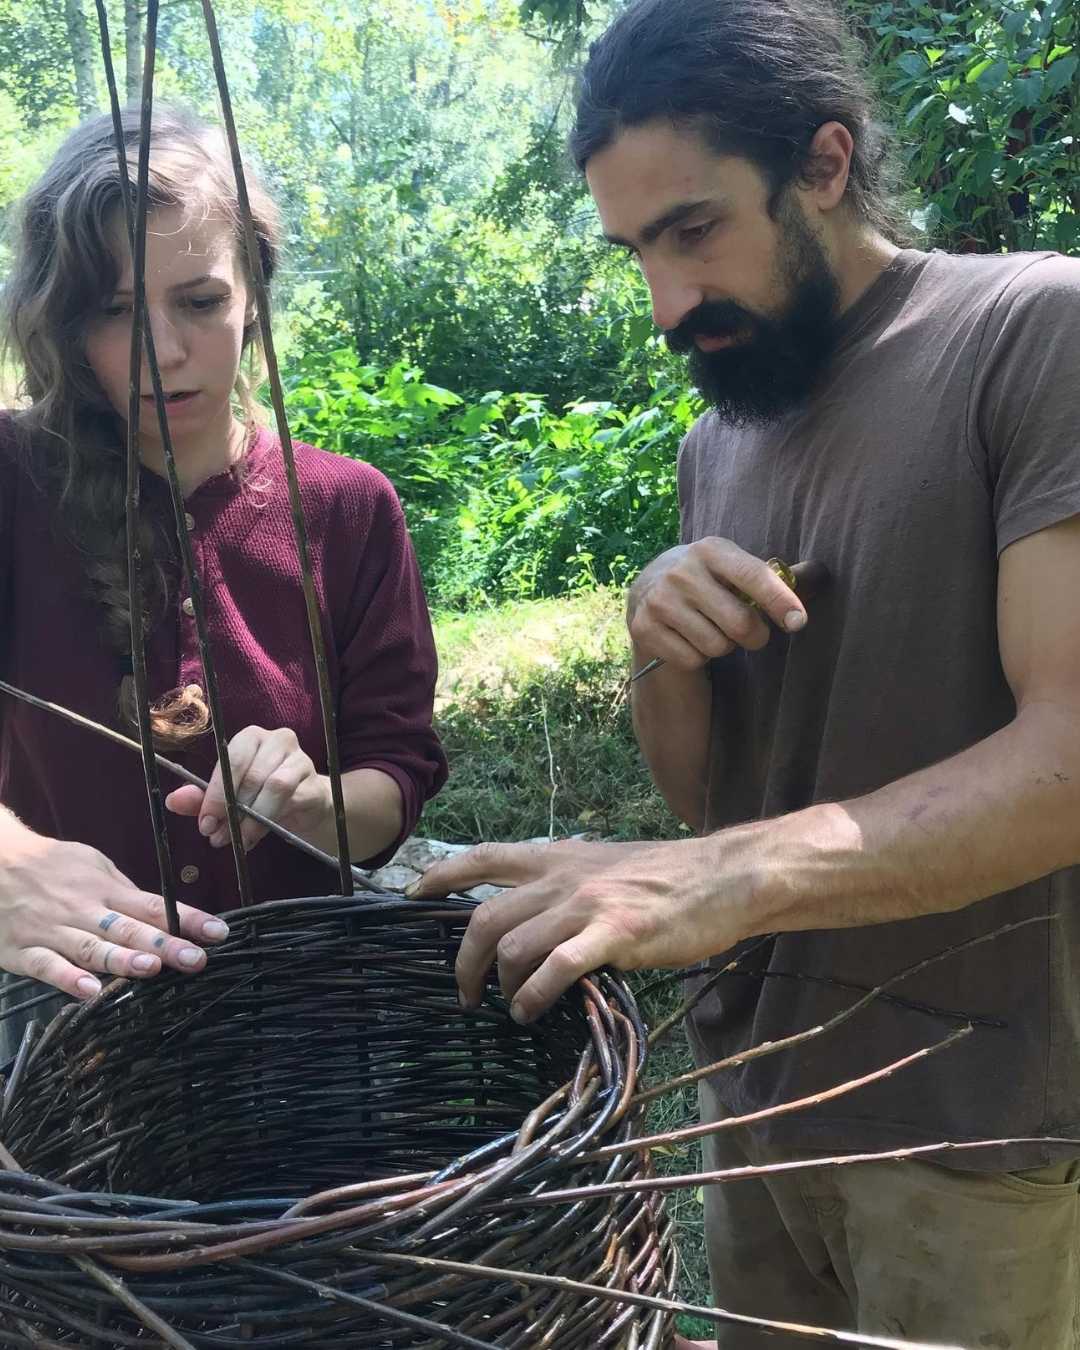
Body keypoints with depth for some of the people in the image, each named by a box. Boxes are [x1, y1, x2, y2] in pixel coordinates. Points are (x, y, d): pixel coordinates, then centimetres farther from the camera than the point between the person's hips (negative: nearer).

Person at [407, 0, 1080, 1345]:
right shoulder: (715, 441, 7)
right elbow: (703, 791, 7)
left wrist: (722, 875, -34)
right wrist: (659, 640, -13)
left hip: (969, 1118, -5)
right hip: (754, 1072, 6)